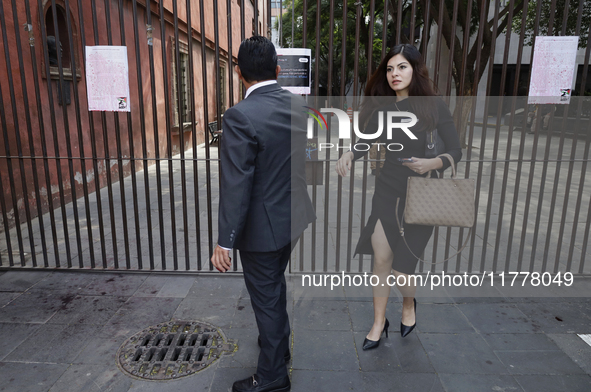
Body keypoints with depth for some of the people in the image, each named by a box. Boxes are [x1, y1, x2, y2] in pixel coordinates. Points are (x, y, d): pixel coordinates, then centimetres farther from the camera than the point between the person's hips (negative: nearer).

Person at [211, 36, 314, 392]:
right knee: (275, 285, 28)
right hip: (295, 217, 8)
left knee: (266, 299, 11)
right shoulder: (299, 105, -2)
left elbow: (236, 187, -24)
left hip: (263, 226, -7)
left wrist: (225, 242, -17)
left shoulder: (241, 116, -23)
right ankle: (280, 343, 51)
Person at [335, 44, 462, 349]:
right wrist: (348, 155, -18)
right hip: (387, 189, 3)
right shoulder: (382, 107, 2)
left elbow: (455, 151, -8)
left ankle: (409, 305, 39)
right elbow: (365, 141, 3)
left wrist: (433, 163, -28)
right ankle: (379, 323, 23)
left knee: (401, 267, 3)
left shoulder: (433, 106, -8)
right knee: (381, 260, 1)